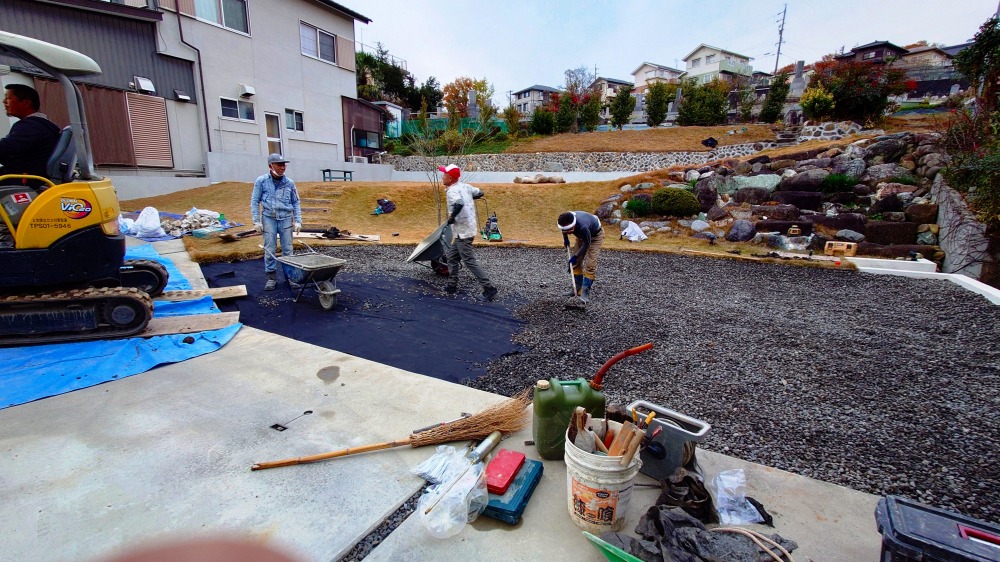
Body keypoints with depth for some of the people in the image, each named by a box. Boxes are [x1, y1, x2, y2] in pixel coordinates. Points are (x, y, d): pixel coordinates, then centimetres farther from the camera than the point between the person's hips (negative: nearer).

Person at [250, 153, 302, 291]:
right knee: (269, 250, 2)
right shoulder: (261, 181, -1)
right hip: (269, 218, -1)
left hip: (286, 219, 1)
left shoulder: (289, 183, 3)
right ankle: (271, 277, 11)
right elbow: (255, 201, 2)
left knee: (287, 249, 4)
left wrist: (298, 221, 2)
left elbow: (296, 203, 9)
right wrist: (256, 221, -3)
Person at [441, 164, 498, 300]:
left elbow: (459, 204, -38)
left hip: (463, 232, -10)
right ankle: (452, 285, 28)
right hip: (468, 229, 10)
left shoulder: (452, 191, -19)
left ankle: (489, 288, -4)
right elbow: (480, 193, 18)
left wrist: (451, 218, -23)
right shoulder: (465, 186, 6)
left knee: (469, 261, -5)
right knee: (452, 256, 20)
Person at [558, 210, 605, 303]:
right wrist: (565, 239, -1)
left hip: (595, 235, -7)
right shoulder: (566, 222, -25)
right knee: (576, 262, 3)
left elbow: (586, 244, -29)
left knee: (590, 265, -16)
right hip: (582, 236, 7)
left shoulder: (583, 227, -44)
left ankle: (585, 293, -12)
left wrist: (576, 256, -23)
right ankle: (578, 289, 14)